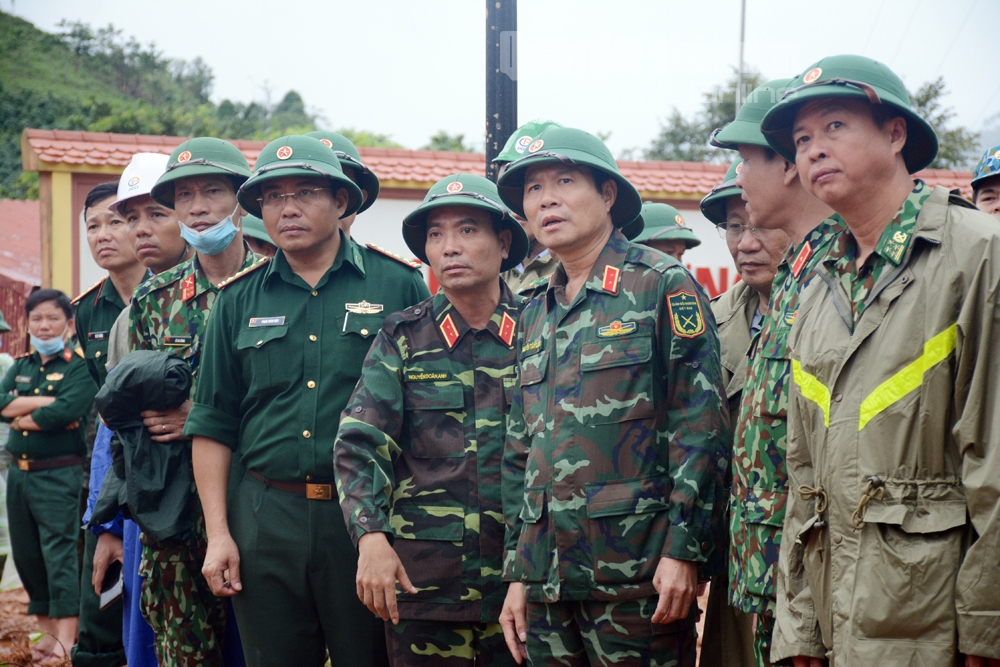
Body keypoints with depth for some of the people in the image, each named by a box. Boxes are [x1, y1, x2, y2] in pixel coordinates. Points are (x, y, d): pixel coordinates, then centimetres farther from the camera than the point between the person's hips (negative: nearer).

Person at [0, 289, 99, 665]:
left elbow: (67, 411, -21)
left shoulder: (77, 367, -5)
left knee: (59, 553, -9)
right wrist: (48, 401, -15)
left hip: (59, 475, -7)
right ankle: (47, 627, 23)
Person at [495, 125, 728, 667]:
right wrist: (517, 574, 13)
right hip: (548, 576, 6)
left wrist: (682, 548, -16)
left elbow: (700, 427, -10)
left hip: (636, 570, -6)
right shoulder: (534, 316, 16)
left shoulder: (661, 286, -3)